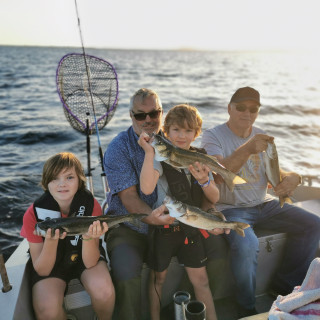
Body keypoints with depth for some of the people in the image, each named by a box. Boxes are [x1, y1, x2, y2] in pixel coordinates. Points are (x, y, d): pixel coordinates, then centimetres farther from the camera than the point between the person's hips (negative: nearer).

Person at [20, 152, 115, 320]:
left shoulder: (91, 205, -21)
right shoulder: (34, 213, -21)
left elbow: (90, 263, -20)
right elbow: (41, 270, -18)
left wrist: (88, 237, -41)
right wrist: (51, 240, -37)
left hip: (84, 256, 0)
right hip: (50, 263, 0)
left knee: (104, 291, -29)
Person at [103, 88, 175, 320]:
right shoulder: (119, 148, -6)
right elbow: (129, 196, -15)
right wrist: (151, 217, -36)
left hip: (172, 225, 4)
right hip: (130, 229, -3)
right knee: (126, 273, -29)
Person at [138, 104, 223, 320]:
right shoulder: (161, 158, -13)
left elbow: (214, 198, 1)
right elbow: (147, 188, -33)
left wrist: (204, 181, -19)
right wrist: (149, 152, -34)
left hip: (191, 226, 3)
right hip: (164, 227, -3)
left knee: (201, 280, 9)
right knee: (158, 278, 14)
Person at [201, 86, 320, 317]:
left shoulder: (261, 136, 8)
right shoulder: (213, 136, -10)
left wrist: (292, 177, -19)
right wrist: (247, 149, -42)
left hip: (264, 203, 7)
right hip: (230, 208, -6)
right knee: (247, 245, -33)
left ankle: (286, 285, 14)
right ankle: (247, 306, -4)